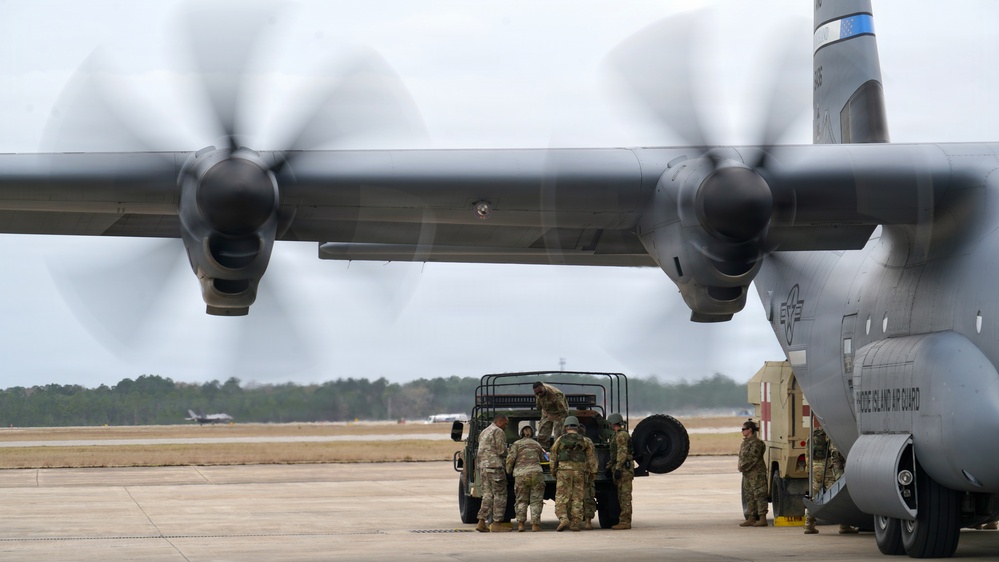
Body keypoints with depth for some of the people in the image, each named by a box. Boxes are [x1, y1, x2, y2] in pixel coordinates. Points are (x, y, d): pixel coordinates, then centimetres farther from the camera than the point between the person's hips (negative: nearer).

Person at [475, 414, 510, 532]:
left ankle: (481, 522, 0)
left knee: (487, 495, 9)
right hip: (495, 466, -8)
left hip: (482, 466, 8)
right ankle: (496, 523, -5)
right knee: (500, 495, -3)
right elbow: (501, 450, -13)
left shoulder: (483, 432, 22)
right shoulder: (498, 431, -6)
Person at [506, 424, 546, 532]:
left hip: (521, 475, -1)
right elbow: (542, 458, 26)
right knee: (536, 501, 4)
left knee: (521, 501, 10)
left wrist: (508, 471, 12)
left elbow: (510, 458, -3)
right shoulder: (537, 445, 18)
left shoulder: (516, 444, 8)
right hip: (536, 473, 1)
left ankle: (520, 523, -4)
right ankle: (535, 524, -7)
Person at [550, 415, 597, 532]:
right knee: (577, 498, 6)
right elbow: (591, 456, -1)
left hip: (563, 471, -2)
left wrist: (553, 472, 18)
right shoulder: (585, 440, 7)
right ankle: (575, 523, 3)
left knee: (561, 497, 0)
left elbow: (553, 458, 9)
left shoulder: (560, 440, 5)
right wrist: (593, 471, 0)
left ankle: (563, 519, -19)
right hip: (579, 472, 2)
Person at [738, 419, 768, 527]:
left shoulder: (755, 443, -14)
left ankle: (762, 519, -9)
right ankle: (751, 519, 17)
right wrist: (741, 467, 5)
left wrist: (743, 467, -13)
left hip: (756, 473, -10)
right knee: (749, 496, 12)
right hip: (747, 474, 10)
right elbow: (742, 457, 20)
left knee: (759, 495, -9)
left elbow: (753, 458, -19)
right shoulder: (745, 442, 16)